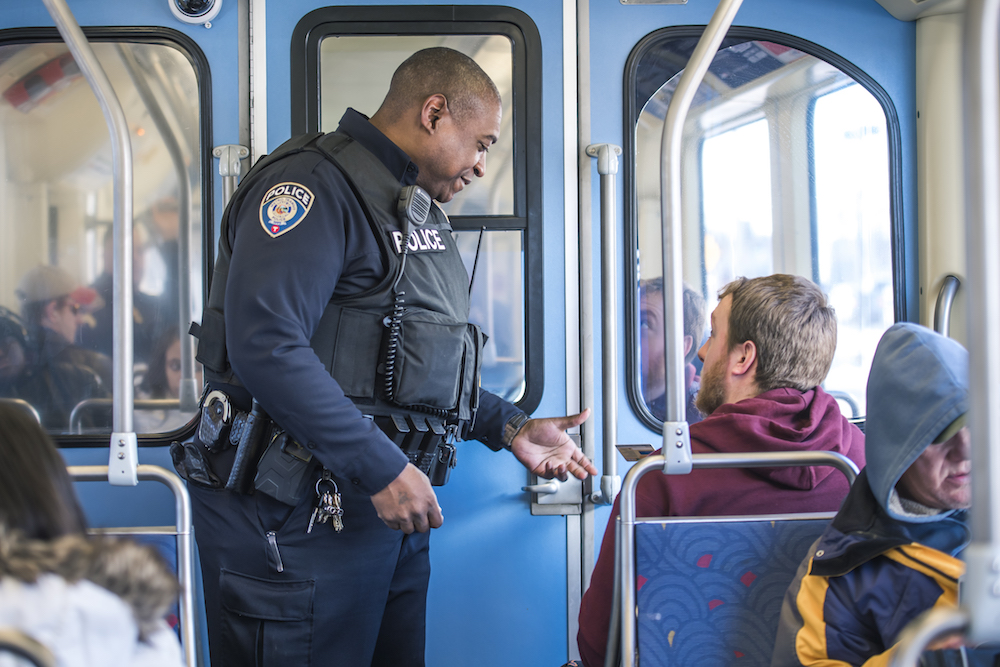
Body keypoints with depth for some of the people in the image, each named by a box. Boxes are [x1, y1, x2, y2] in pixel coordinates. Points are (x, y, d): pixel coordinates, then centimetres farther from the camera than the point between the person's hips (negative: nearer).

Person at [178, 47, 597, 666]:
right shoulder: (316, 183, -13)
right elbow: (265, 345, -27)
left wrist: (509, 427, 16)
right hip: (301, 518, -10)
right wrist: (382, 469, -25)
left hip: (390, 508, 10)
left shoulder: (415, 209, 19)